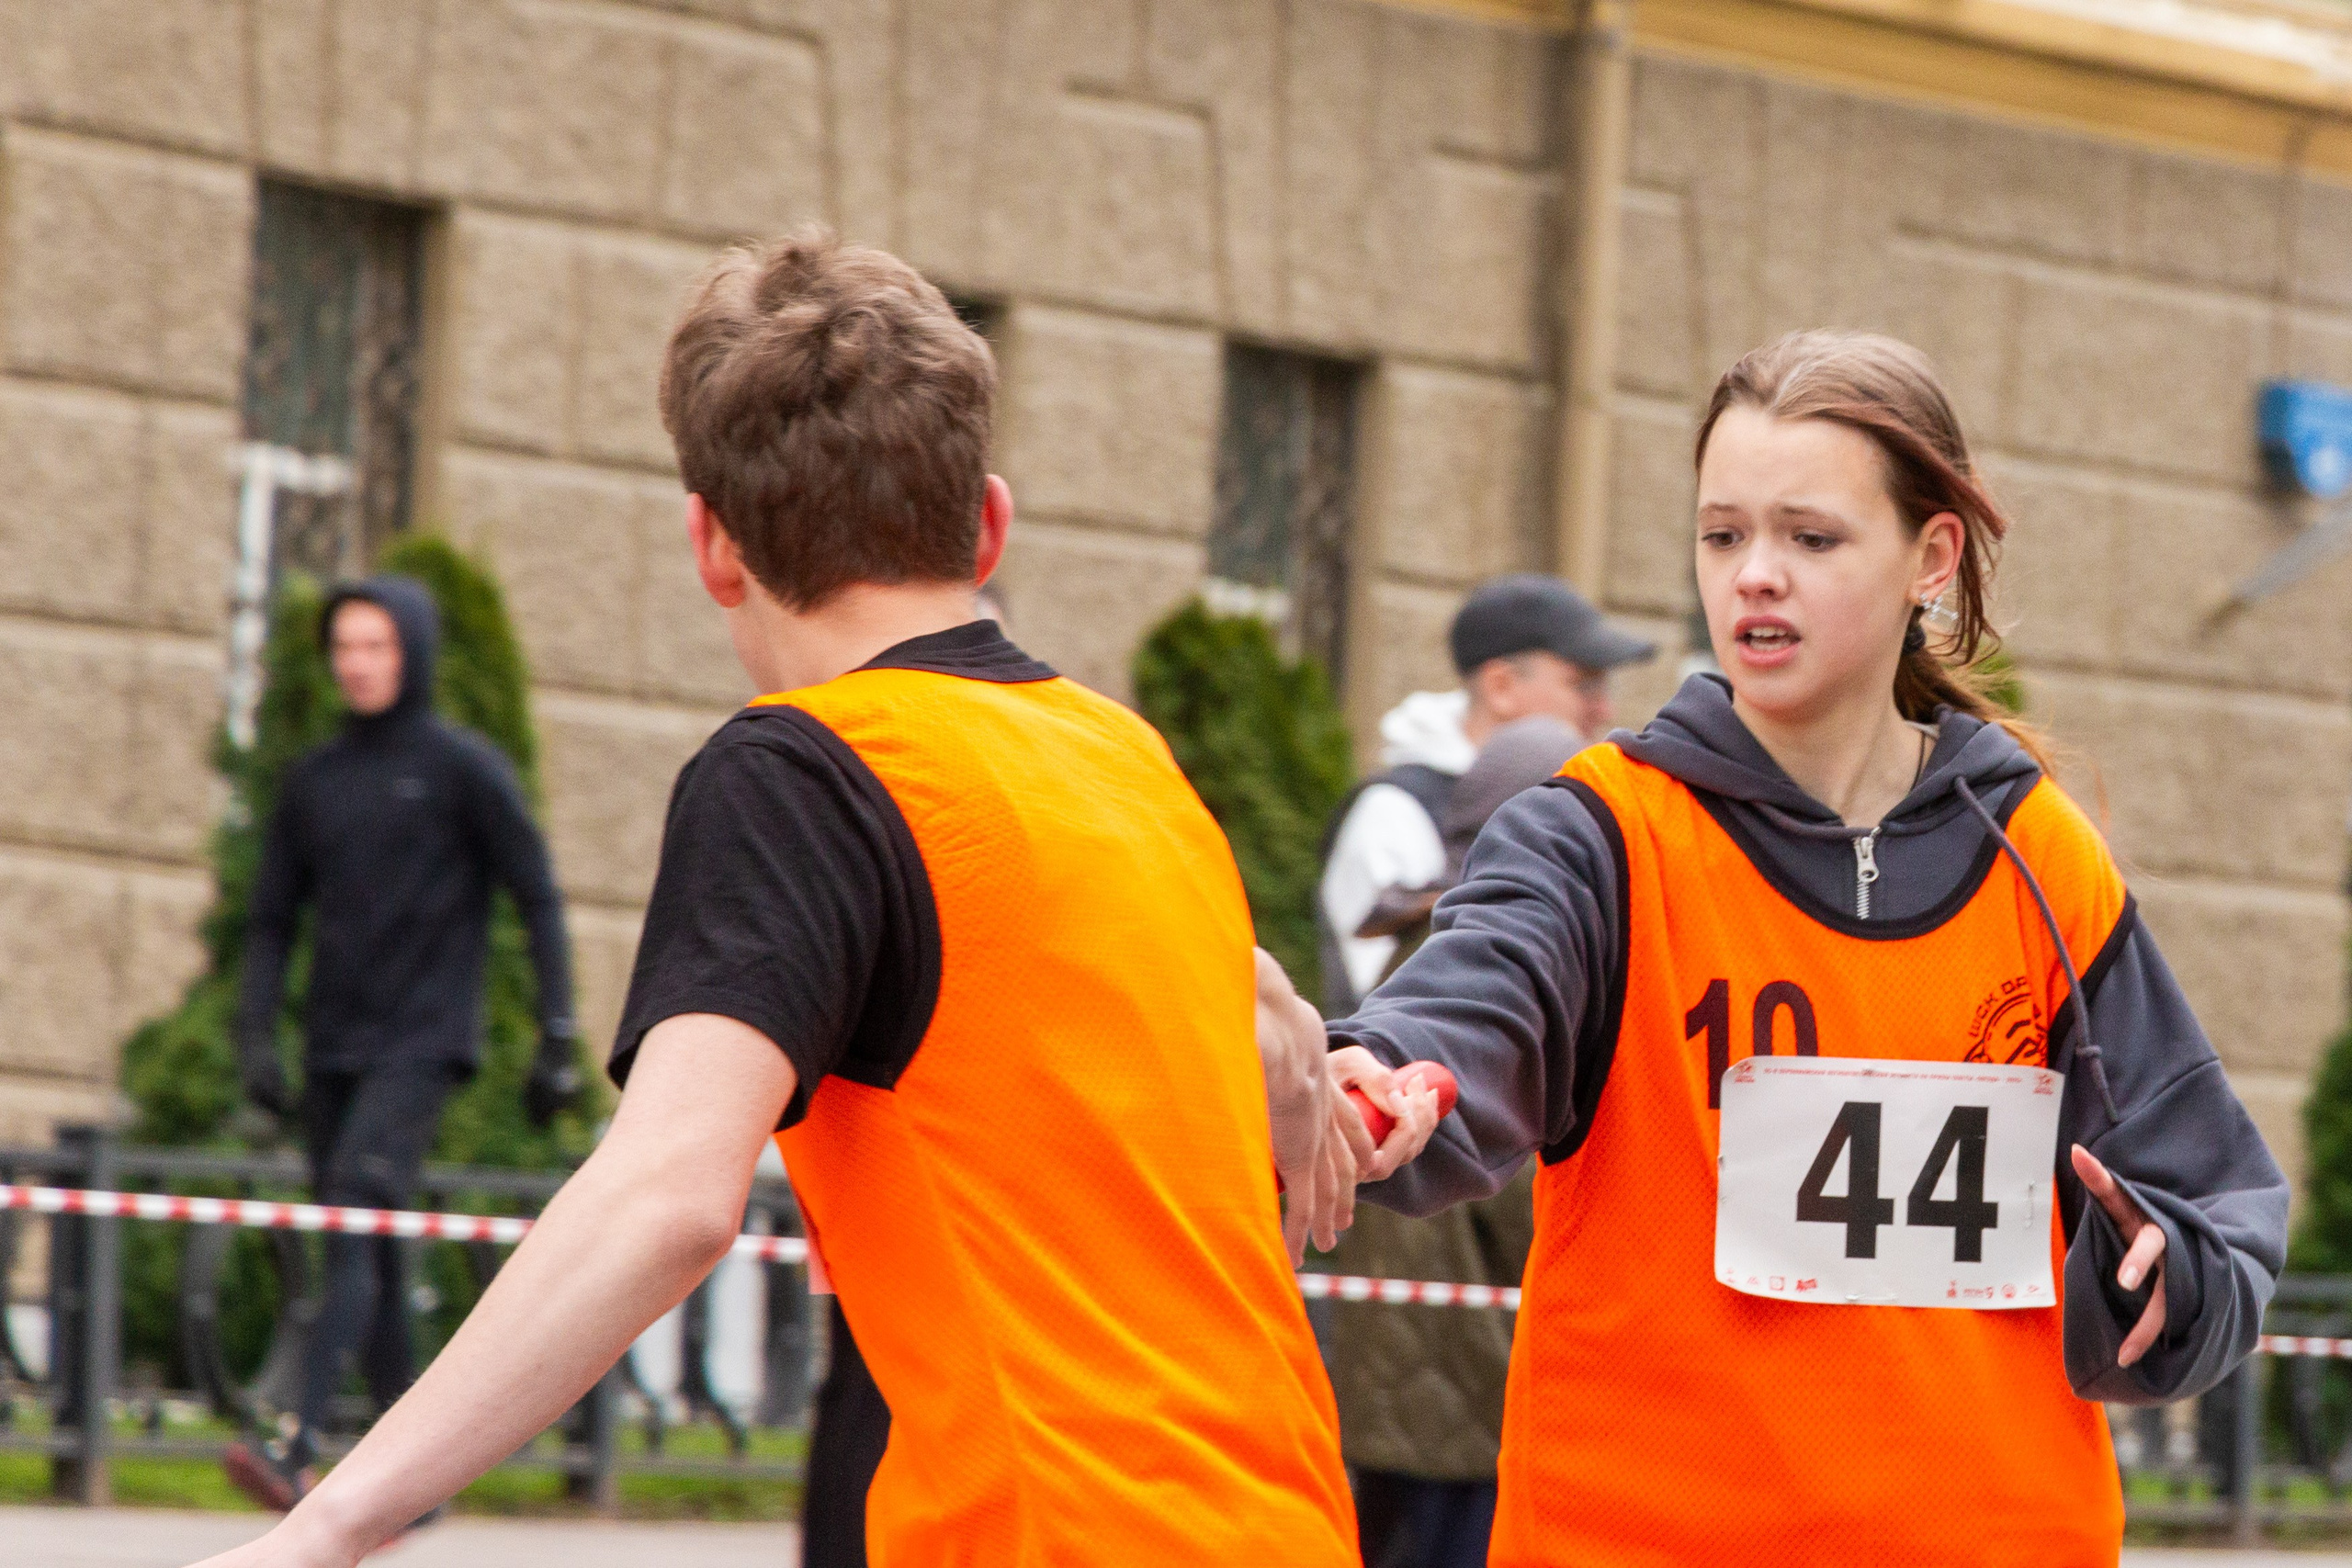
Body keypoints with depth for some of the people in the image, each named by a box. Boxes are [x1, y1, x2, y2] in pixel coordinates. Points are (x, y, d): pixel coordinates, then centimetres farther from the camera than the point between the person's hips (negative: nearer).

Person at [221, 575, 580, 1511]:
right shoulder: (312, 781, 14)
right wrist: (257, 1037, 2)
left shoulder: (465, 769, 0)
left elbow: (539, 902, 0)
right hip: (335, 1051, 6)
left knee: (359, 1220, -21)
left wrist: (558, 1040, -6)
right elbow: (272, 918, 16)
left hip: (424, 1043, -6)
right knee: (368, 1260, 5)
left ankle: (297, 1449, -32)